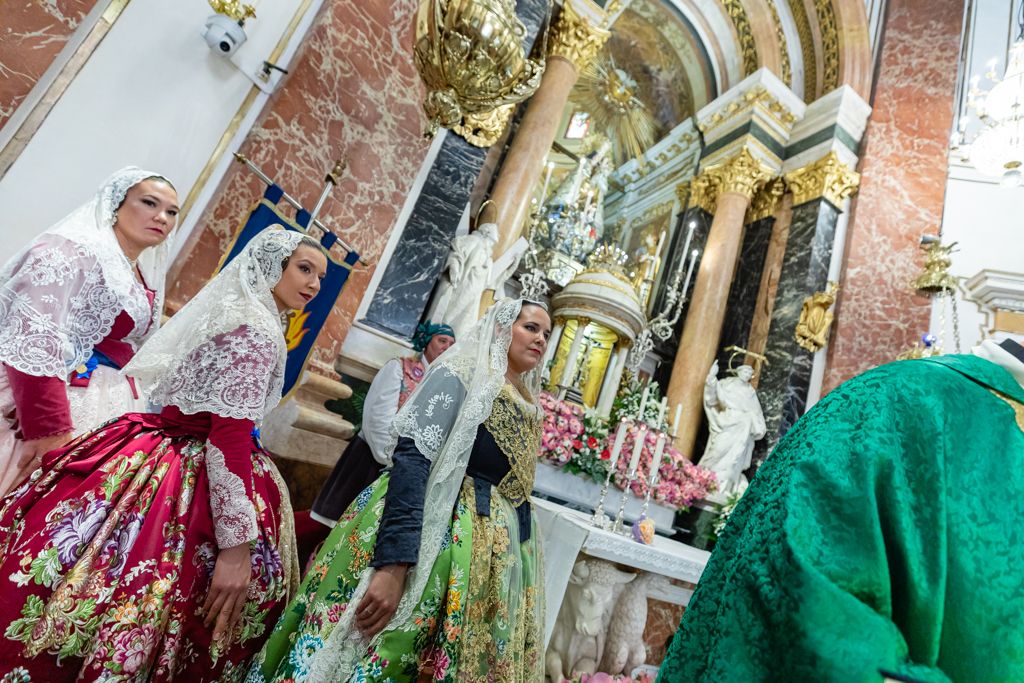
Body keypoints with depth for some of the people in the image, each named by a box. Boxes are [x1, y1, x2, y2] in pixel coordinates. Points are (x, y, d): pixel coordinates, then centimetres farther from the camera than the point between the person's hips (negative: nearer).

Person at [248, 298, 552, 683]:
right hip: (432, 535, -7)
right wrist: (394, 564, -29)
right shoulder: (461, 374, -7)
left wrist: (520, 578, 16)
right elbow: (411, 458, -20)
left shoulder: (528, 410, 15)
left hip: (492, 558, 8)